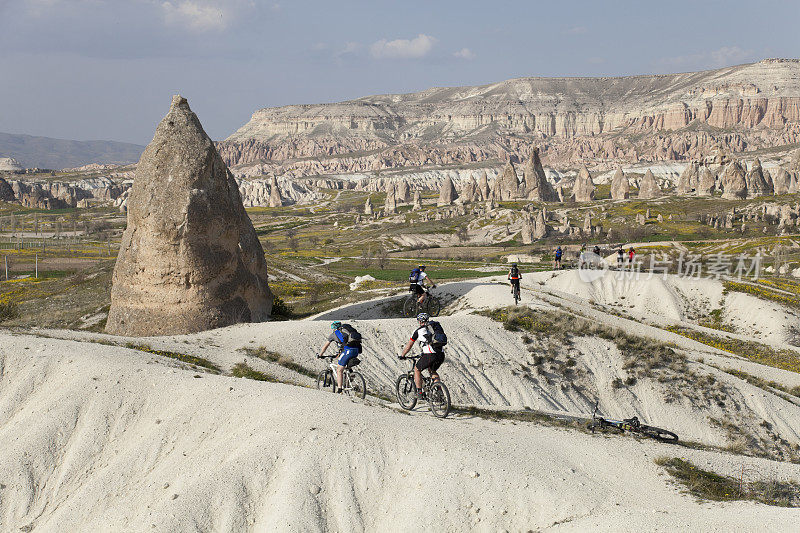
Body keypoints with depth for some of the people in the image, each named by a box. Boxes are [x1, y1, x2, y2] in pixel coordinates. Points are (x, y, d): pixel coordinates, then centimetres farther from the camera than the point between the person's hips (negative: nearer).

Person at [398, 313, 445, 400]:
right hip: (441, 355, 5)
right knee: (432, 371, 30)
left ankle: (419, 392, 9)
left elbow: (409, 345, 16)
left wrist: (402, 355, 31)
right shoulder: (436, 326, 23)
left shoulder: (418, 331, 8)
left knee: (417, 369, 17)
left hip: (430, 355, -5)